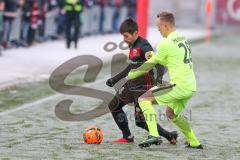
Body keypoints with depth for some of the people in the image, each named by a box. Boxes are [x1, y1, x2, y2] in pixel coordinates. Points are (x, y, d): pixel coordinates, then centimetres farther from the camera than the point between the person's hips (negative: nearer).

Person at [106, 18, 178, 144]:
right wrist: (115, 79, 28)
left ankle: (169, 135, 1)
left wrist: (159, 78, -48)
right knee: (114, 106, 18)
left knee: (141, 121, -10)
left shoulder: (143, 46, -21)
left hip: (143, 86, -10)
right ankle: (127, 137, 25)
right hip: (132, 84, 10)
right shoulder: (132, 45, 9)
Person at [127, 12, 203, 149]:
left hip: (179, 86, -9)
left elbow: (150, 65, -3)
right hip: (191, 87, 9)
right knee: (171, 113, 30)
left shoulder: (166, 44, -11)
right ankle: (194, 143, 29)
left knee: (144, 99, -5)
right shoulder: (183, 39, 16)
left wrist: (131, 74, 9)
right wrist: (153, 55, 13)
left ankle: (154, 135, -19)